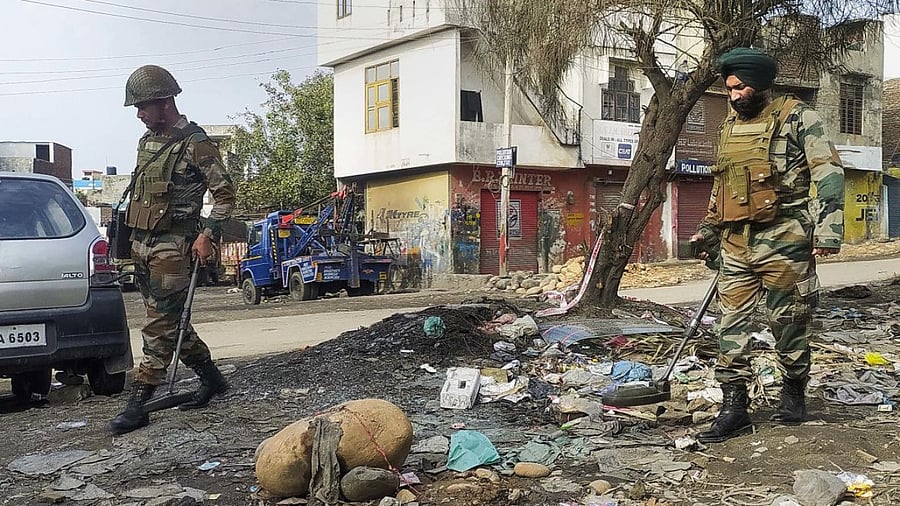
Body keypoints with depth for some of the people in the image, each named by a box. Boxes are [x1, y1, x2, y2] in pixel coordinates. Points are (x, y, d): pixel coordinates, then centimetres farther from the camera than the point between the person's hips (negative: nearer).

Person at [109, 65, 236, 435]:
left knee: (160, 325, -7)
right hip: (142, 245, 9)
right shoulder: (146, 141, 15)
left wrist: (208, 236, -17)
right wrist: (131, 239, 20)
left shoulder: (195, 144, -10)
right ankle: (211, 379, 27)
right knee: (169, 321, 14)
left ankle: (138, 403, -4)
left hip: (173, 247, -9)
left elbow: (225, 194, -9)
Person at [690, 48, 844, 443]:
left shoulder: (797, 117, -3)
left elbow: (828, 173, -9)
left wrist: (828, 230, -17)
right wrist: (708, 229, 25)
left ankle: (794, 390, 25)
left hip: (783, 241, -6)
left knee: (788, 321, 4)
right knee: (732, 322, 1)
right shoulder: (729, 126, 16)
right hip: (736, 243, 6)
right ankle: (734, 408, 5)